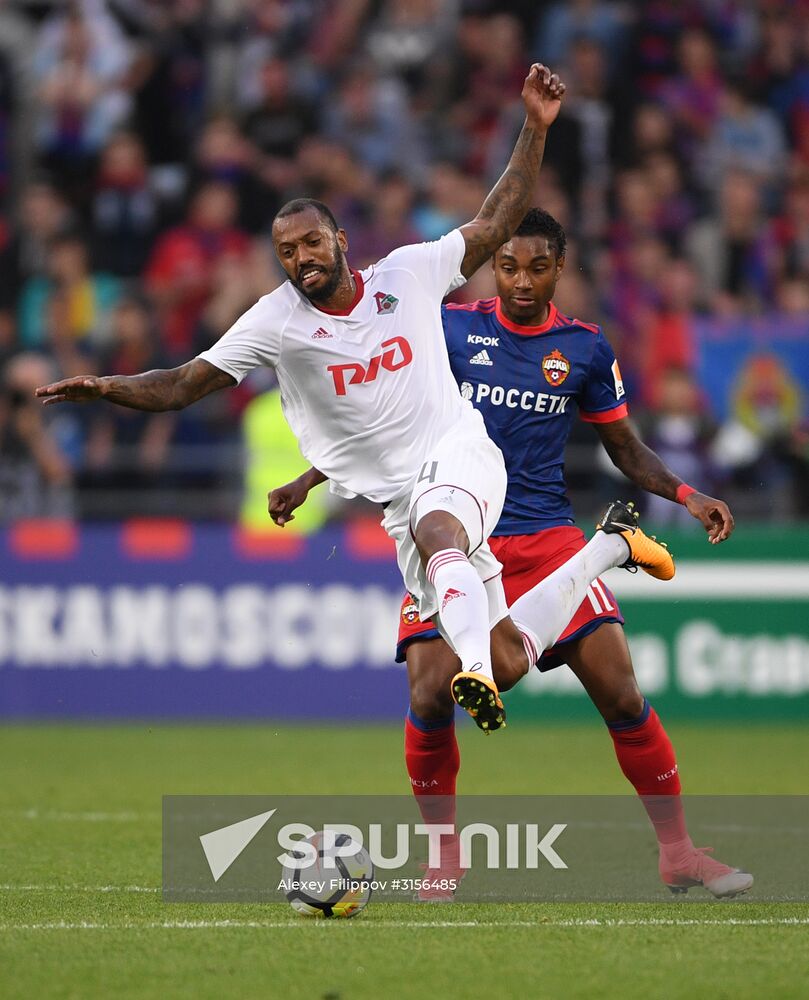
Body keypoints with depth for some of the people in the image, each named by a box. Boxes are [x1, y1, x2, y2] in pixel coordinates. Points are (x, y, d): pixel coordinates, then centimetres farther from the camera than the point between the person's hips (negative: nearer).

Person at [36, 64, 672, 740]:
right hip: (400, 501, 1)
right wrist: (110, 388, -19)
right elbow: (184, 385, -2)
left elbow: (495, 224, 9)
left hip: (459, 454, -1)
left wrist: (536, 128, 2)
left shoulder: (409, 273, 3)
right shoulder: (276, 321, 0)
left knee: (436, 529, -40)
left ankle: (475, 671, -56)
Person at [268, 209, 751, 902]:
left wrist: (688, 496, -2)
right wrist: (309, 480, 3)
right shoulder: (448, 329, 1)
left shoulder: (585, 349, 5)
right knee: (431, 698, -17)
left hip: (546, 538, 1)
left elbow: (626, 449, 14)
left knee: (621, 694, -10)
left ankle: (678, 851, 3)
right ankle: (444, 856, 5)